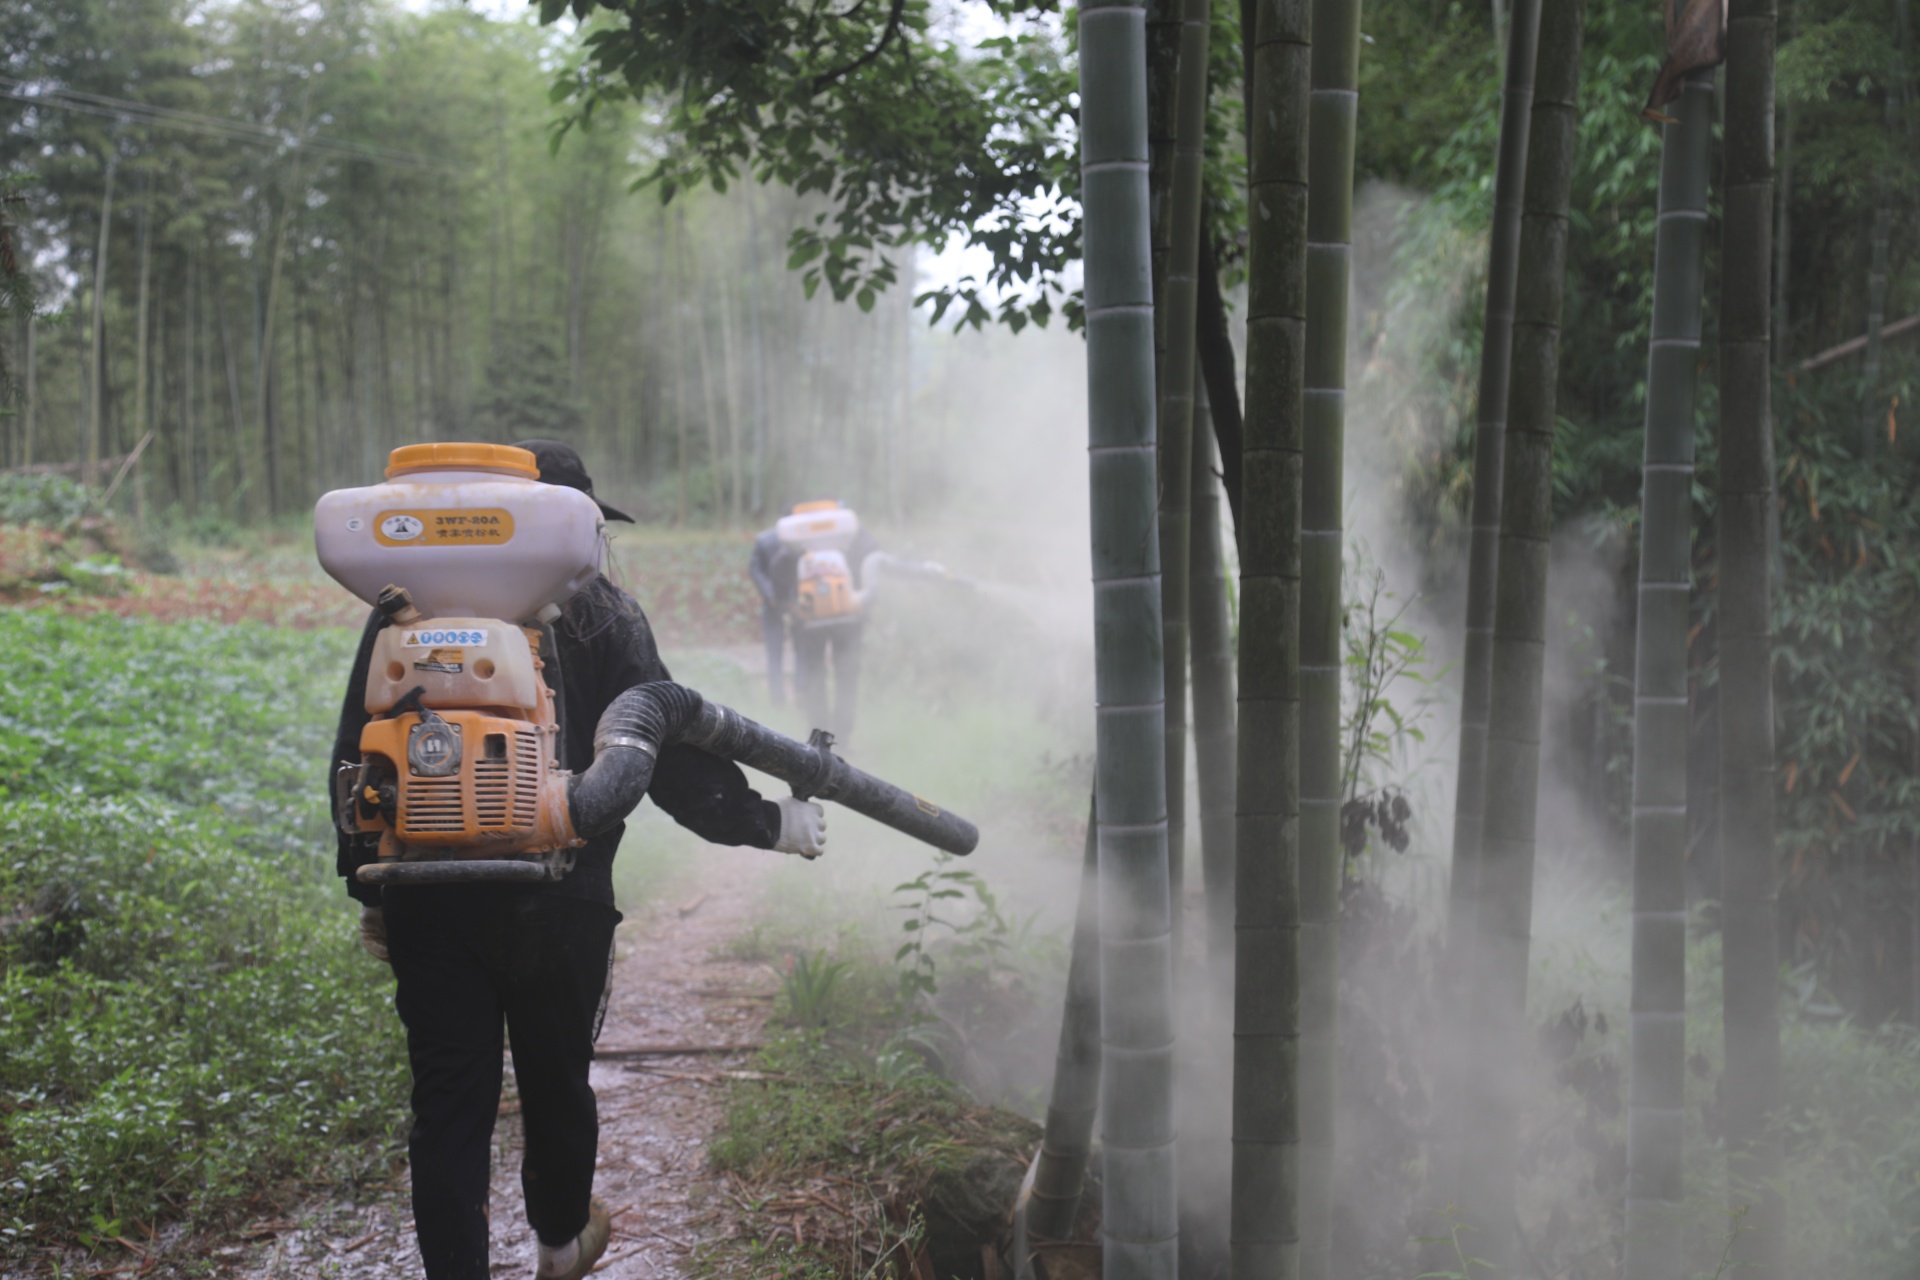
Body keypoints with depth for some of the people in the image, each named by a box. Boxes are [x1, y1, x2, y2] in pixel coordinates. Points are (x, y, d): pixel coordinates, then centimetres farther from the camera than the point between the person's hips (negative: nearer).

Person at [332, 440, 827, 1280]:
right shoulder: (600, 619, -5)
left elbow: (356, 757, 4)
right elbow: (669, 754, -7)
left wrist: (369, 888, 12)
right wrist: (768, 822, 4)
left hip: (428, 904, 1)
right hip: (558, 904, -1)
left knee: (449, 1100, 6)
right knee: (555, 1082, 18)